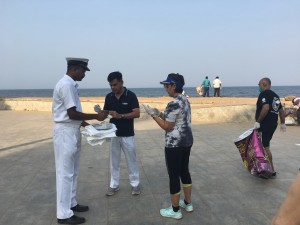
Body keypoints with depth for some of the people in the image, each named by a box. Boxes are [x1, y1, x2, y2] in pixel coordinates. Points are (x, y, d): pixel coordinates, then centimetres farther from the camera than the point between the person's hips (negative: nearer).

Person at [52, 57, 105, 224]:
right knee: (65, 173, -2)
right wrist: (95, 116, -13)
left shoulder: (70, 84, 12)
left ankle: (71, 203, 31)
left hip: (72, 131, 10)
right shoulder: (66, 85, -18)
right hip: (65, 132, -10)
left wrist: (83, 122, 12)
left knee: (73, 171, 17)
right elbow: (72, 113, -21)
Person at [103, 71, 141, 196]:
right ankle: (114, 185, 24)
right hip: (113, 134, 4)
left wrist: (120, 115, -27)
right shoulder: (109, 97, 3)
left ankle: (135, 184, 21)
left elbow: (137, 113, -16)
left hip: (127, 134, -4)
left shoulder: (131, 95, -11)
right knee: (114, 161, 12)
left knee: (131, 160, 7)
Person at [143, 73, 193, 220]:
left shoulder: (174, 104, -21)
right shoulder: (185, 100, 10)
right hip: (187, 141, 10)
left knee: (174, 175, 2)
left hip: (175, 144, -10)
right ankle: (188, 203, 32)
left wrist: (153, 114, -10)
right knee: (184, 171, 19)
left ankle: (175, 210, 15)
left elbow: (167, 126, -18)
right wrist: (160, 114, 11)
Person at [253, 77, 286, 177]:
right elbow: (281, 110, 18)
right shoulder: (275, 95, 14)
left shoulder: (263, 94, -13)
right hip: (273, 125, 9)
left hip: (264, 125, -9)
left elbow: (266, 108, -28)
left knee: (265, 147, -3)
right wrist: (282, 123, 26)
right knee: (265, 145, 20)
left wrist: (258, 121, -24)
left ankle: (272, 170, 1)